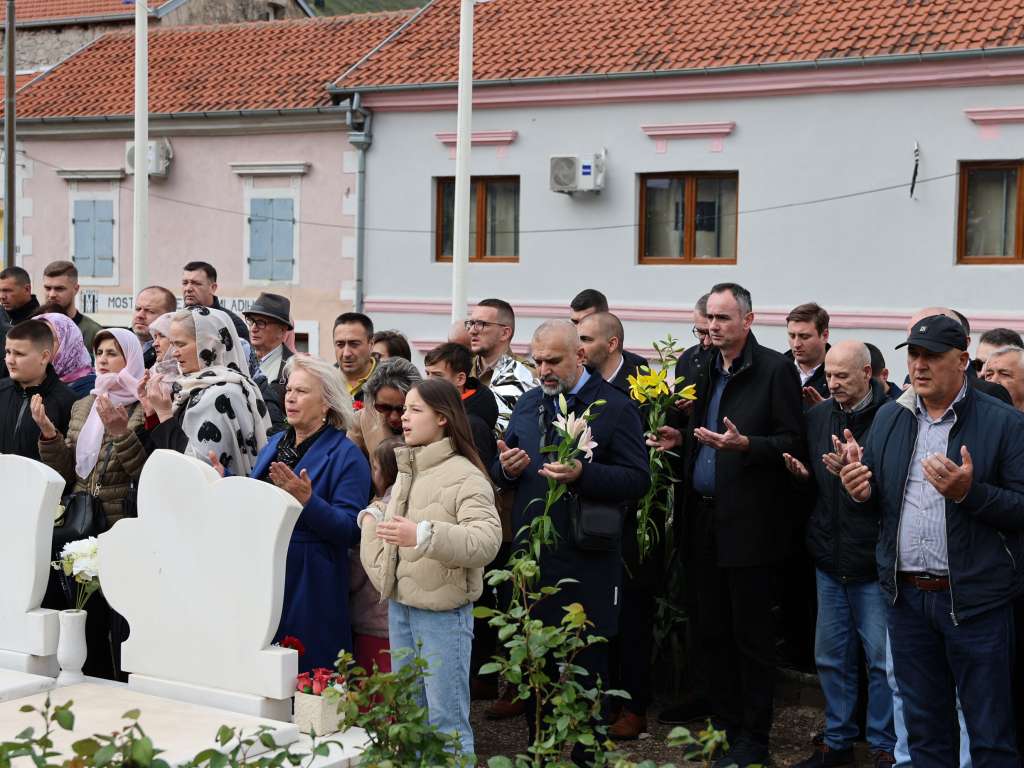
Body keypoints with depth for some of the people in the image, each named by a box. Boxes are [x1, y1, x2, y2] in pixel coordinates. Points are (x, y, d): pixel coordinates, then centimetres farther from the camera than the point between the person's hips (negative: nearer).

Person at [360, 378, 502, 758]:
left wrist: (424, 535, -37)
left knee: (446, 720, -2)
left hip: (443, 611, -8)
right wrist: (372, 515, 10)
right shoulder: (407, 470, 12)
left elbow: (487, 540, -28)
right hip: (400, 605, 8)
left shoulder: (465, 477, -15)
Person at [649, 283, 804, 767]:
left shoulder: (775, 370, -7)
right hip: (704, 521, 7)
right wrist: (679, 439, 4)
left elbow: (792, 443, -10)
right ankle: (724, 724, 25)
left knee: (751, 636, 2)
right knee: (711, 631, 13)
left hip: (748, 523, -7)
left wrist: (744, 444, -24)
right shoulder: (702, 369, 14)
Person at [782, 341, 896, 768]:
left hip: (874, 558, -6)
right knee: (831, 657, 14)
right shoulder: (817, 416, 8)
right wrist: (803, 475, -4)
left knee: (881, 658, 4)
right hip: (829, 556, 6)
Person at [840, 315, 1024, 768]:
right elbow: (878, 503, 16)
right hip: (907, 595, 5)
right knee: (924, 730, 16)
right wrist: (861, 492, -6)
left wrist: (969, 492, -25)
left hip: (975, 599, -5)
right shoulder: (889, 419, 10)